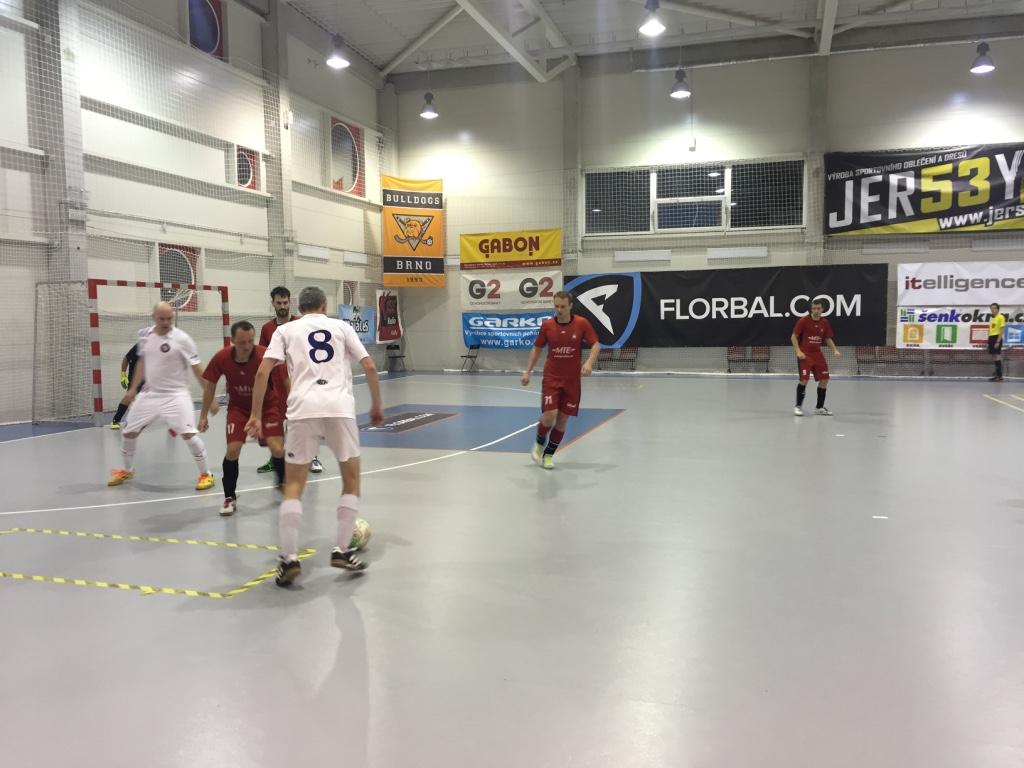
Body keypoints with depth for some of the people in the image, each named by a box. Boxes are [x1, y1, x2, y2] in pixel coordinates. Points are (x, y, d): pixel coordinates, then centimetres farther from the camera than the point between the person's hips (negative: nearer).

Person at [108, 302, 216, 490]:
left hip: (175, 395, -5)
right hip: (149, 394, 5)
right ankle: (127, 470, 37)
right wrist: (133, 388, 14)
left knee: (188, 433, -19)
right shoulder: (144, 335, 1)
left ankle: (205, 474, -1)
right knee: (128, 433, 12)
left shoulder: (182, 339, -14)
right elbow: (142, 362, 17)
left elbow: (197, 369, -12)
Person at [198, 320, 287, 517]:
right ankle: (230, 498, 9)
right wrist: (204, 415, 1)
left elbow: (284, 384, -20)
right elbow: (210, 385, -3)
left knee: (277, 449, -13)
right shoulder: (221, 358, -20)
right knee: (232, 450, -12)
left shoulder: (266, 356, -29)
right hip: (238, 407, 2)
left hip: (266, 405, -1)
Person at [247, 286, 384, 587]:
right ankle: (341, 551, 15)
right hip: (340, 407, 0)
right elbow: (370, 367, 11)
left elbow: (262, 372, 4)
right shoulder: (341, 326, 18)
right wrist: (376, 406, 21)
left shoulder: (286, 330, 17)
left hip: (304, 409, 0)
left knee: (293, 485, 10)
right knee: (352, 480, 17)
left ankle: (289, 559, 2)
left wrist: (255, 415, 8)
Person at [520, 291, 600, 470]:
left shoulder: (582, 323, -7)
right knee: (549, 415, -14)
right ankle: (539, 444, 15)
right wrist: (527, 372, 5)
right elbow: (537, 348, 8)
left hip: (572, 380, 1)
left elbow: (596, 345, -4)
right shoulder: (547, 325, -3)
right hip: (551, 378, 0)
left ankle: (548, 454, 19)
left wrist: (589, 363, -22)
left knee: (563, 418, 3)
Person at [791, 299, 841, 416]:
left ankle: (819, 407, 16)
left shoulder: (825, 323, 4)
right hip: (804, 355, -5)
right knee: (804, 380, -14)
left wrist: (835, 350, 1)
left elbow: (828, 339, 15)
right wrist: (798, 351, -16)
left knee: (824, 380, 2)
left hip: (818, 354, 5)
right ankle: (798, 406, 3)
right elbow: (793, 337, -7)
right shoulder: (803, 321, -9)